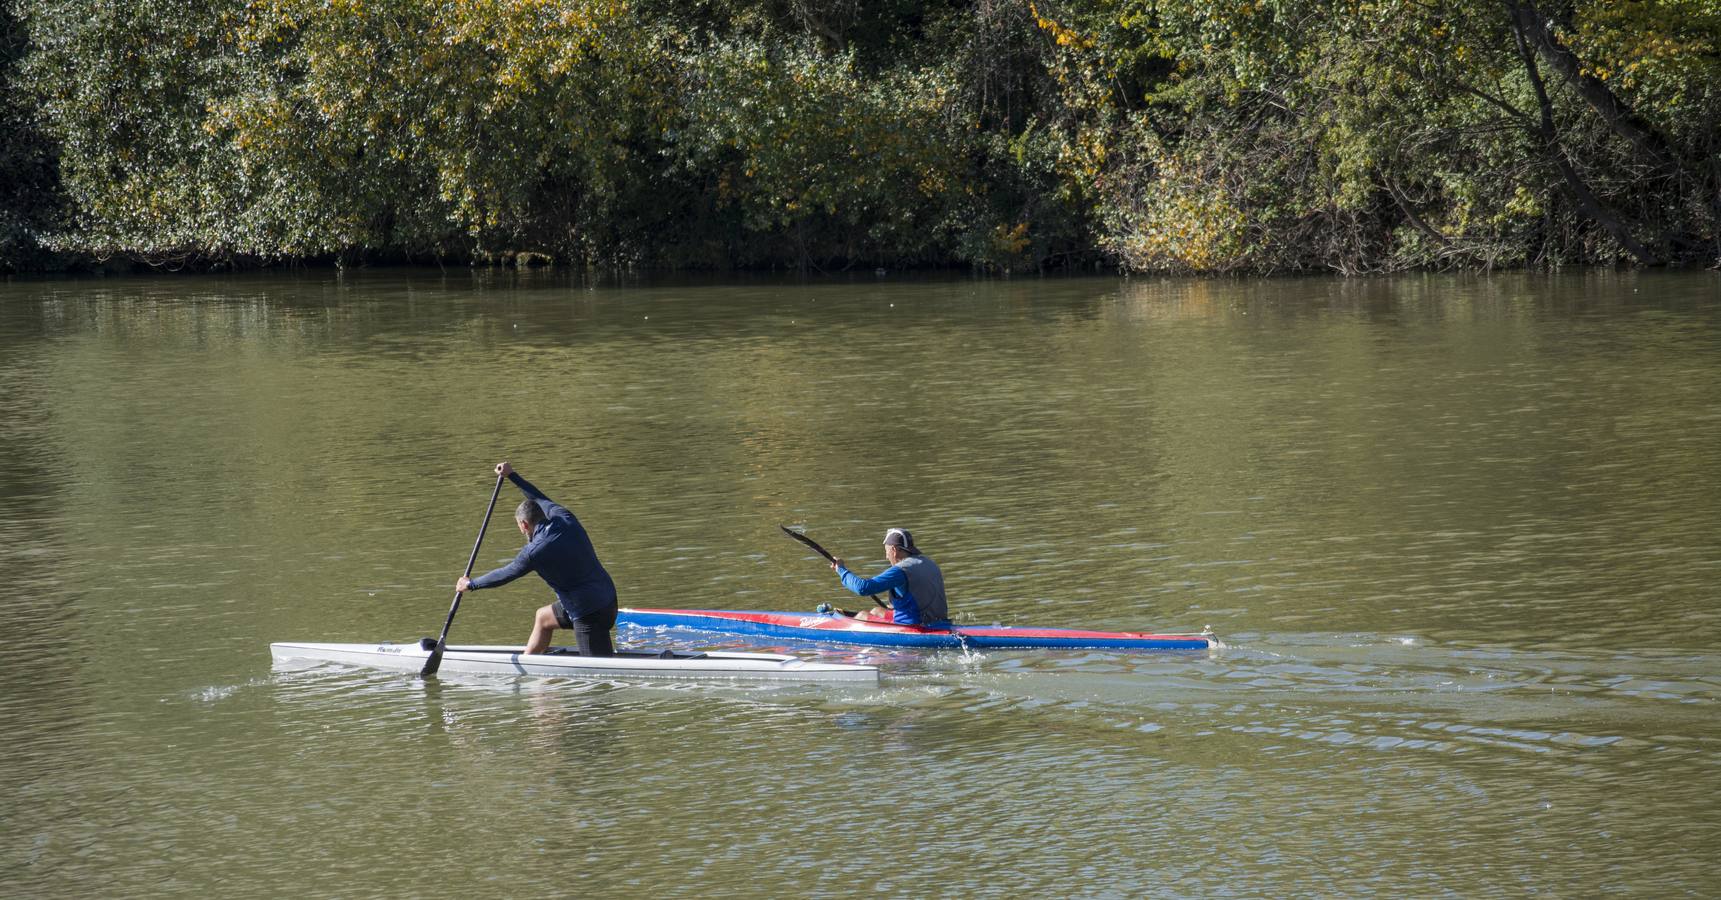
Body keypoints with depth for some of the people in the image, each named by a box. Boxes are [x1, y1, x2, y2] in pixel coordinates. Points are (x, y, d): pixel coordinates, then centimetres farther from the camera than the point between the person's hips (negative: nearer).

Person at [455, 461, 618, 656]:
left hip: (590, 614, -9)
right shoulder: (565, 518, -1)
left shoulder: (534, 552, -18)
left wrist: (471, 584, 13)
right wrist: (512, 476, 30)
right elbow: (540, 499, 19)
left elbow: (505, 575, -2)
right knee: (543, 618, 29)